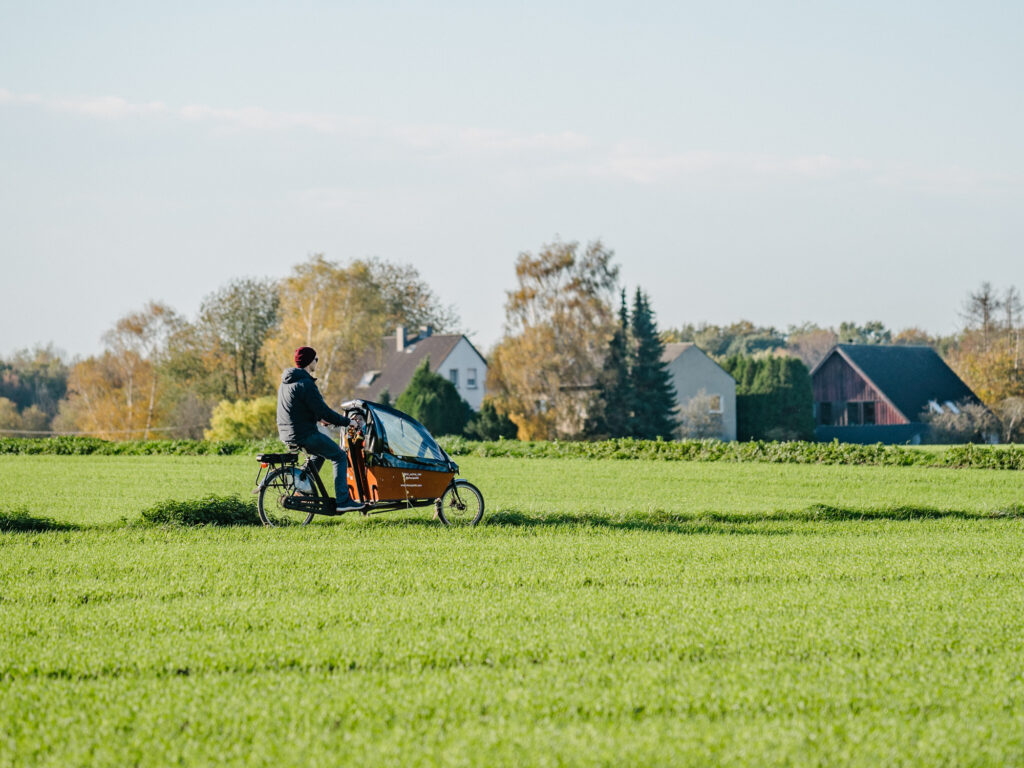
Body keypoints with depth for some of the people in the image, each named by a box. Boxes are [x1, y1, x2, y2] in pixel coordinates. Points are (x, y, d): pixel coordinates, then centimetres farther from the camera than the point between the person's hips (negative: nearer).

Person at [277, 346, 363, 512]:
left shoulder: (285, 383, 13)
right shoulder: (305, 383, -18)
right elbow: (323, 411, -19)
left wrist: (320, 419, 26)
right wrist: (346, 422, -9)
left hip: (287, 433, 10)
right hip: (304, 434, -9)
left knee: (319, 453, 33)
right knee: (340, 457, 0)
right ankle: (342, 501, -5)